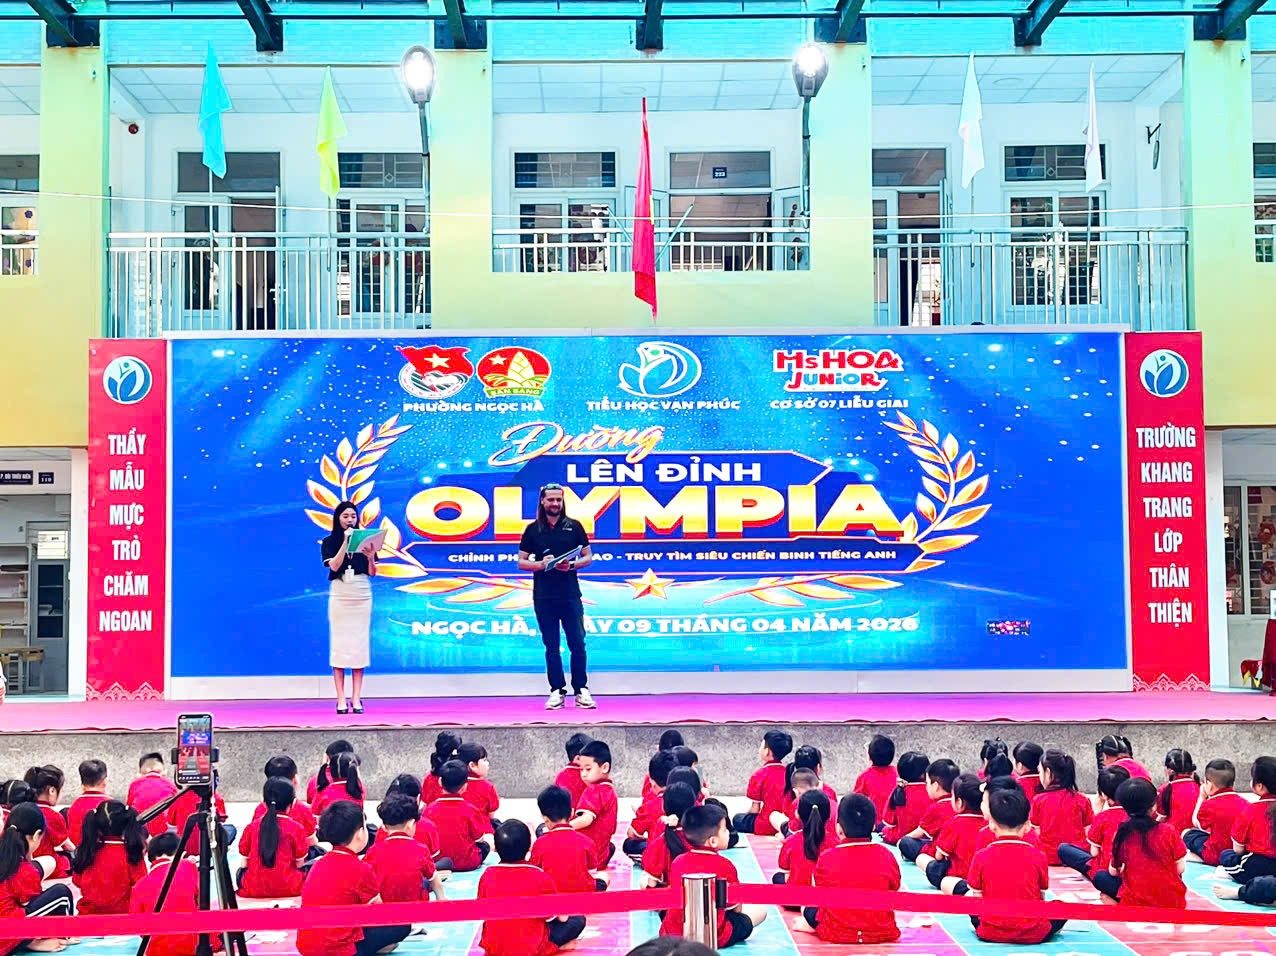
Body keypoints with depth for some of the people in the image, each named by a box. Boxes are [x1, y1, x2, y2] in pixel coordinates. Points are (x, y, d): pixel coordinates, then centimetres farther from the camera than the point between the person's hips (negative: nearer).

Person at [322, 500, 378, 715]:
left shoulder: (364, 540, 6)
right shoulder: (329, 542, 4)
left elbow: (372, 573, 3)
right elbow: (334, 566, -12)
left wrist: (370, 557, -16)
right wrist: (346, 541, -15)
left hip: (362, 598, 2)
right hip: (339, 598, -1)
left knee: (359, 646, 0)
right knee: (339, 645, -3)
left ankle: (357, 698, 2)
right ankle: (341, 699, -1)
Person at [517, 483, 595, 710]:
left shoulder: (574, 526, 6)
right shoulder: (532, 529, 7)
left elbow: (588, 557, 7)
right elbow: (521, 562, 7)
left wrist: (571, 565, -12)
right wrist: (540, 564, -12)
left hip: (570, 594, -1)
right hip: (543, 596, 1)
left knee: (577, 644, -2)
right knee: (551, 646, 6)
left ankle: (582, 690, 6)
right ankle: (557, 691, 12)